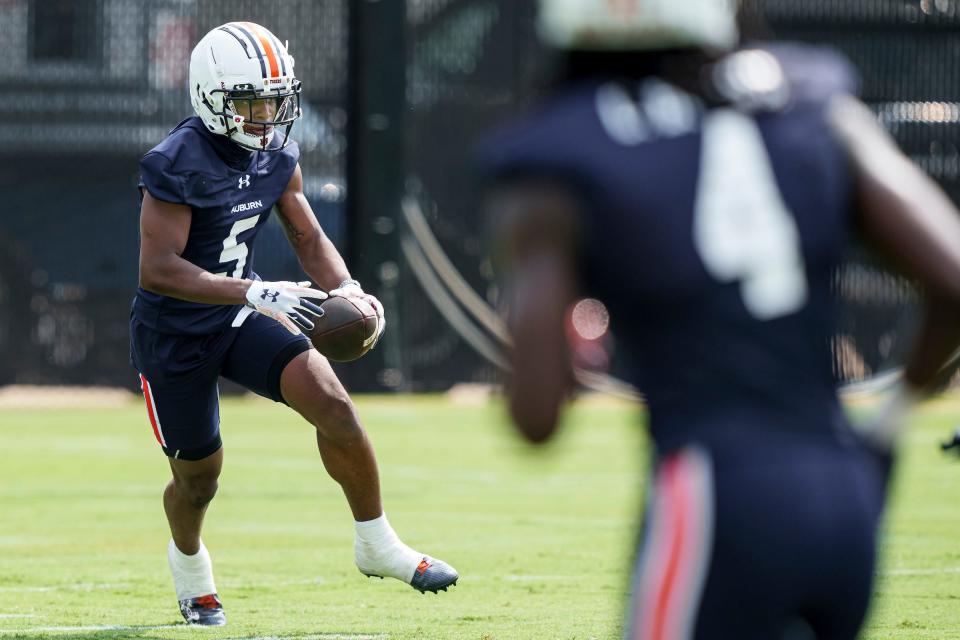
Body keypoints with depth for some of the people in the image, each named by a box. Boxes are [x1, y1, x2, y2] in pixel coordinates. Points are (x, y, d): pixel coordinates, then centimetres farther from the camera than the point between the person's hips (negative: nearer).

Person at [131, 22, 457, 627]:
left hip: (241, 316, 5)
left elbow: (309, 238, 7)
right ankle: (189, 561, 45)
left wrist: (347, 290, -14)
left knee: (330, 400, -18)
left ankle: (377, 544, -4)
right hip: (174, 333, -5)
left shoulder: (277, 155, -3)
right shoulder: (177, 165, -24)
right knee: (199, 475, 10)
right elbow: (157, 270, -28)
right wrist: (254, 293, -36)